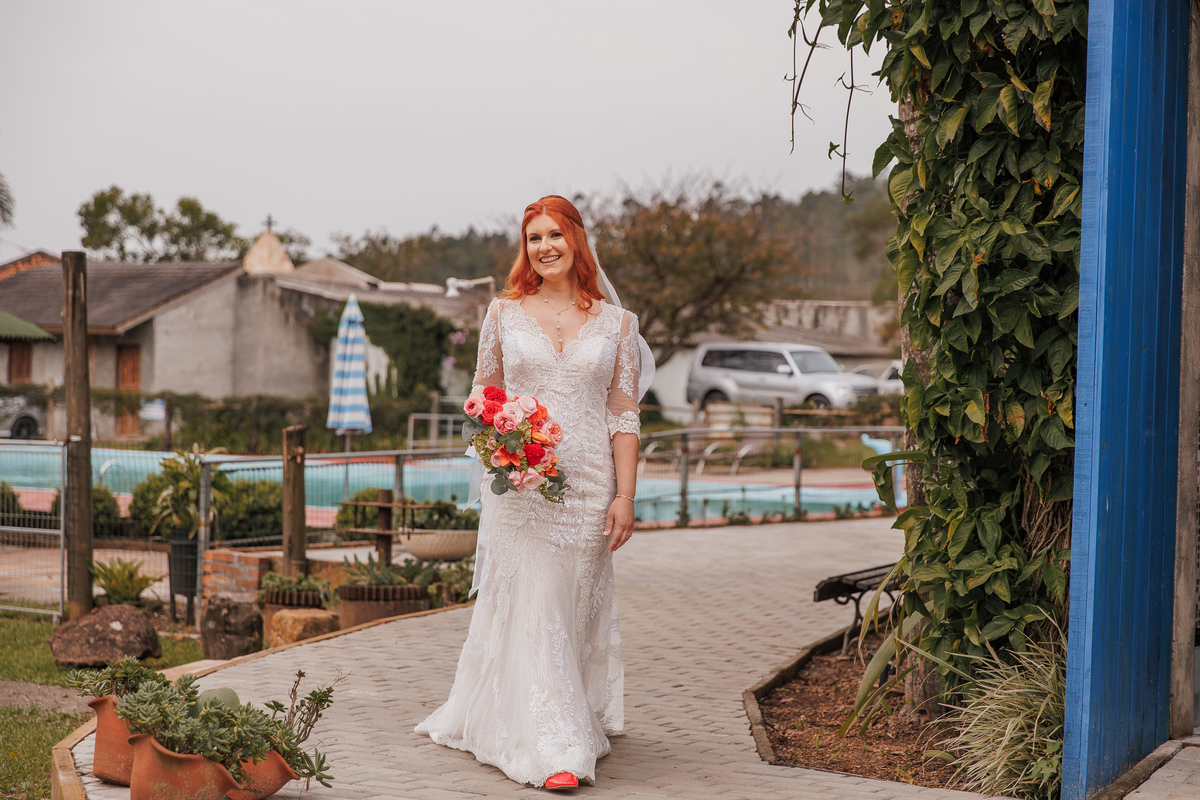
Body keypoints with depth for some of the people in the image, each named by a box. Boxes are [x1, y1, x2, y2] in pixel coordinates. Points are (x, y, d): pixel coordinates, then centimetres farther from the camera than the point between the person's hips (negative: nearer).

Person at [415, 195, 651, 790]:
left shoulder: (615, 322, 6)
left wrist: (625, 495, -3)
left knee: (577, 606, 7)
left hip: (589, 485, 1)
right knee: (532, 607, -6)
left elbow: (623, 416, 4)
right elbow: (482, 395, 12)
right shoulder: (504, 313, 6)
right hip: (519, 484, -1)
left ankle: (582, 726, 25)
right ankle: (552, 749, -5)